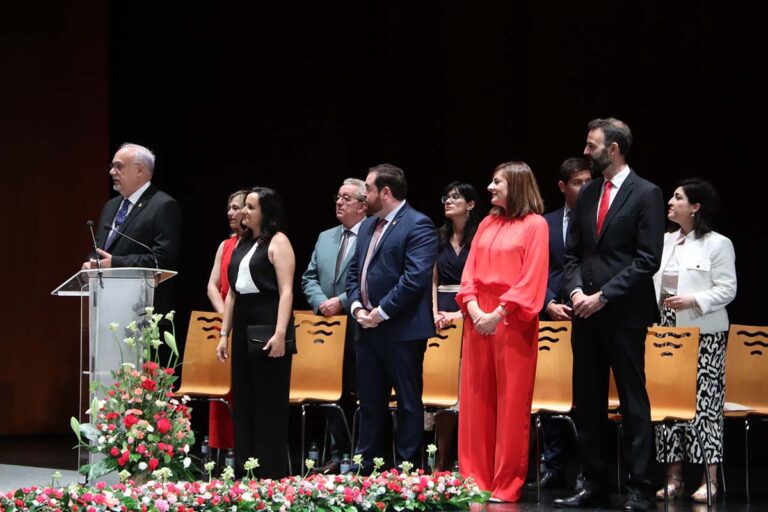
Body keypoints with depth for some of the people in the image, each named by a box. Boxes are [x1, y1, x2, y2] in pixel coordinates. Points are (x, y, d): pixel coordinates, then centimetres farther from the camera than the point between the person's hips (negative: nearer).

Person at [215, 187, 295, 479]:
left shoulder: (277, 242, -5)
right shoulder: (243, 243, 17)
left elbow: (286, 290, -14)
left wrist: (280, 333, -22)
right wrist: (224, 333, 15)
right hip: (243, 328, 8)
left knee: (269, 405, -4)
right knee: (243, 402, 9)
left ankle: (272, 474, 0)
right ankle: (244, 473, 14)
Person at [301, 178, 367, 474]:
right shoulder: (325, 238, 17)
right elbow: (309, 278, 16)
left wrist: (341, 302, -17)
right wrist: (321, 304, -2)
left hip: (359, 330, -7)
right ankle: (339, 454, 17)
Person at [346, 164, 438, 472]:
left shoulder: (418, 225, -11)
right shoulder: (368, 226, 17)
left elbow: (416, 277, -20)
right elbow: (354, 271, 19)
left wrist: (382, 312, -18)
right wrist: (356, 306, 0)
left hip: (402, 330, -8)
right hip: (368, 329, 8)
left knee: (408, 402, 0)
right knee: (369, 402, 13)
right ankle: (365, 467, 20)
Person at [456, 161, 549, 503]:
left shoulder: (535, 225, -3)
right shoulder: (487, 224, 16)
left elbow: (532, 279, -10)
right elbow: (470, 270, 12)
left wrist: (497, 314, -16)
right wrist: (474, 308, -6)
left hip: (512, 321, -6)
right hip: (478, 317, 6)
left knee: (511, 403, -3)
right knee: (476, 400, 5)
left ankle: (507, 484, 2)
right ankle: (476, 478, 11)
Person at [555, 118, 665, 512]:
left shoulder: (646, 194, -5)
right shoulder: (588, 194, 13)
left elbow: (647, 259, -11)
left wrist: (603, 296, -14)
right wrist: (576, 290, -3)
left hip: (624, 315, -6)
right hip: (586, 314, 6)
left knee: (633, 402, -2)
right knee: (587, 402, 8)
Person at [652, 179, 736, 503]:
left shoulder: (718, 244, -4)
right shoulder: (665, 241, 14)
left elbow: (727, 289, -8)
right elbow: (653, 280, 16)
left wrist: (693, 300, -20)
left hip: (704, 333, -6)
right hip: (668, 330, 6)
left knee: (704, 401, -5)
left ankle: (709, 480, -2)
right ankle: (673, 478, 9)